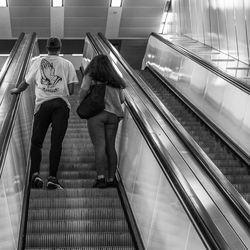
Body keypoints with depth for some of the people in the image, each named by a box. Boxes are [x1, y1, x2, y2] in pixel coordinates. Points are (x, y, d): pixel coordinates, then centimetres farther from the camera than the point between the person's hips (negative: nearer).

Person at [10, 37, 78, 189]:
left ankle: (35, 174, -6)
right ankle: (52, 178, -4)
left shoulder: (38, 62, 11)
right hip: (61, 104, 0)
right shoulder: (67, 64, 10)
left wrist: (16, 90, 36)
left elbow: (26, 83, 16)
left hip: (42, 104, 0)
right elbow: (71, 90, 4)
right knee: (56, 143, -1)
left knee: (36, 142, 9)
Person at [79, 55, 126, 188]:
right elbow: (121, 100, 18)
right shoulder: (115, 80, 19)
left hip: (97, 113, -4)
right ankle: (111, 179, 7)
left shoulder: (90, 76, 6)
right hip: (113, 115, 4)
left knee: (99, 146, -8)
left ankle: (101, 177, -16)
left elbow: (84, 89, -10)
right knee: (110, 146, 7)